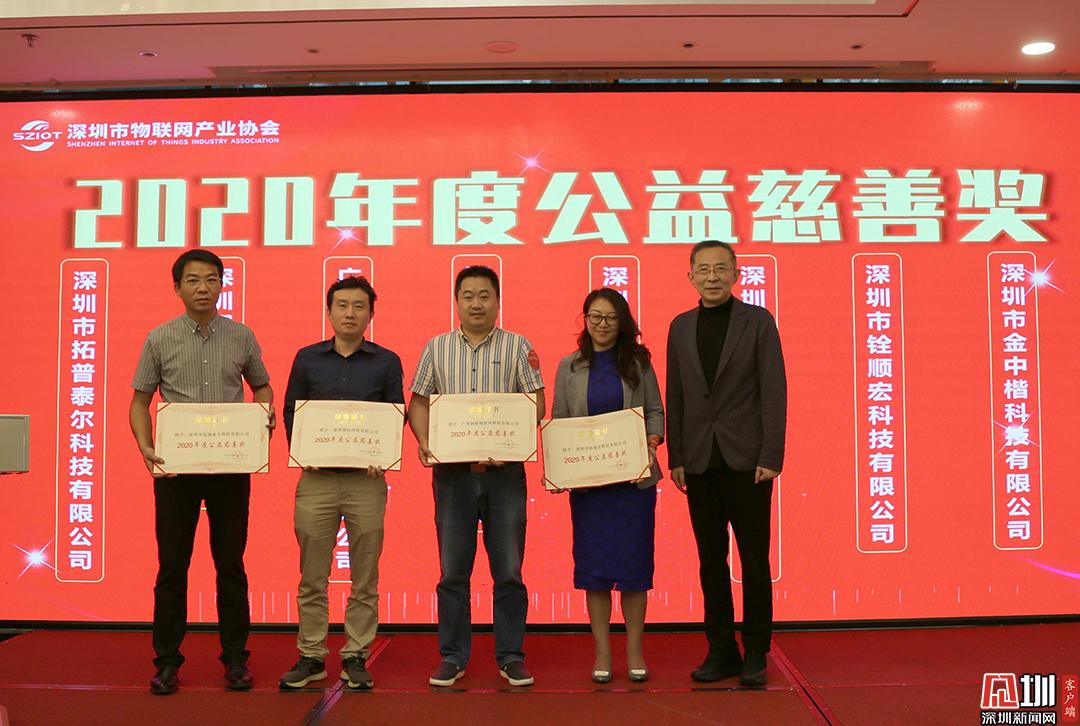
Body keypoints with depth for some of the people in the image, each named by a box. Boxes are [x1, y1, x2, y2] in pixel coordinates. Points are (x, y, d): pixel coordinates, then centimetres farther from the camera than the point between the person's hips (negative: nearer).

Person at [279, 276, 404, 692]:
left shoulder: (387, 362, 5)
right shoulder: (307, 359, 9)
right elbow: (290, 413, 10)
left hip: (367, 479, -1)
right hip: (316, 478, 1)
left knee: (364, 578, 5)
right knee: (312, 577, 7)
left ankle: (356, 657, 16)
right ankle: (311, 657, 18)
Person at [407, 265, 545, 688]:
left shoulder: (518, 347, 4)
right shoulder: (437, 348, 10)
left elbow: (535, 403, -1)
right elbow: (419, 403, 11)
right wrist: (424, 442, -8)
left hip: (505, 471, -1)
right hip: (451, 472, 1)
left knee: (508, 570, 4)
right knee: (452, 571, 6)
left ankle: (511, 657, 16)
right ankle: (453, 658, 18)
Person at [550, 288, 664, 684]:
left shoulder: (638, 363, 5)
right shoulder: (569, 366, 6)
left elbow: (655, 411, 6)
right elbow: (558, 420, 7)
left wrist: (652, 440, -14)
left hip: (634, 477, 0)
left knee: (634, 561, 3)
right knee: (593, 563, 4)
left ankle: (634, 651, 15)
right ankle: (602, 652, 15)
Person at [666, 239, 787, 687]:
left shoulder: (758, 321, 0)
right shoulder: (681, 327, 10)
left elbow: (774, 392, -5)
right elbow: (675, 396, 10)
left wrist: (771, 457, -11)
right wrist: (676, 457, 4)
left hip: (746, 459, -3)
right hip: (700, 462, 3)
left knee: (754, 560, 3)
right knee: (711, 561, 8)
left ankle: (755, 654, 16)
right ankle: (721, 651, 19)